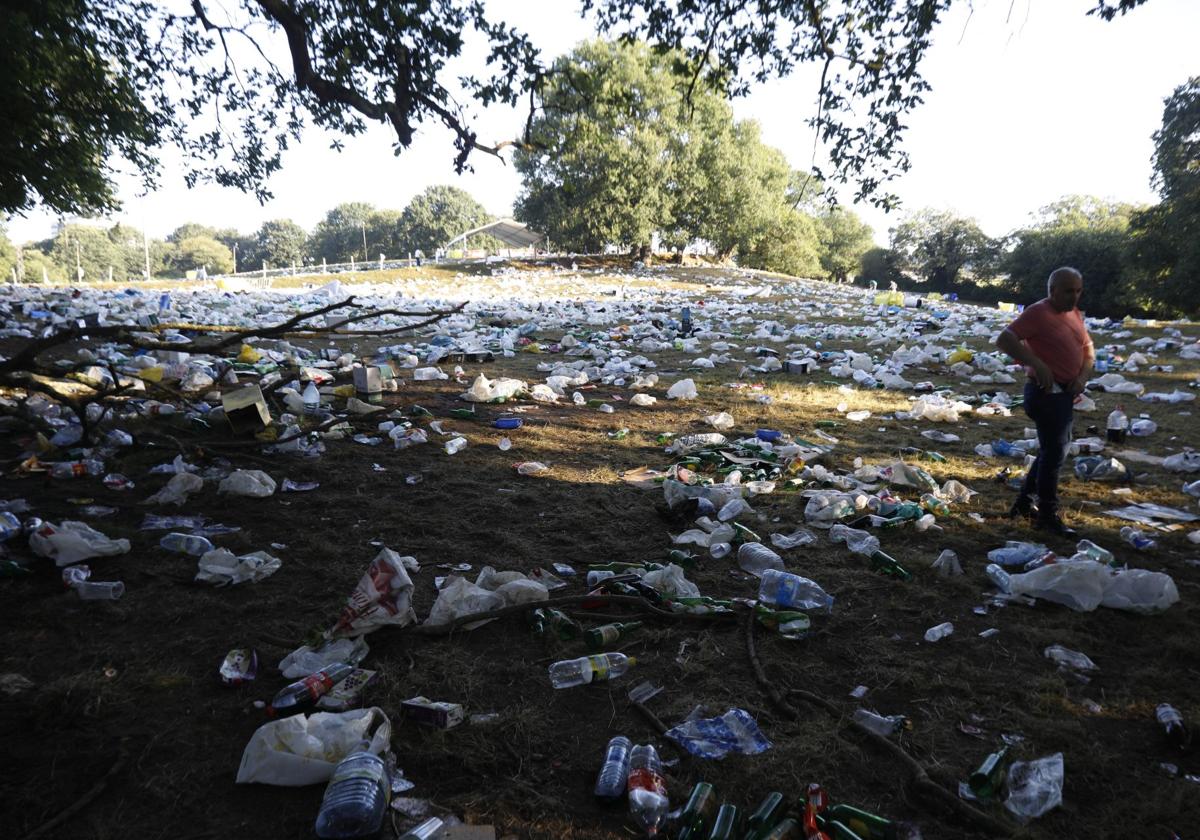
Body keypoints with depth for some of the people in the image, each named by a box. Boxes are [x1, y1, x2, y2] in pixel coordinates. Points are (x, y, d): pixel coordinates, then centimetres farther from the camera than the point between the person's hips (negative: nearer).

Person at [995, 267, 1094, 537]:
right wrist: (1037, 363, -32)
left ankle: (1024, 502, 31)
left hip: (1065, 393, 9)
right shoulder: (1038, 312, -15)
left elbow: (1088, 349, 15)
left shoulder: (1075, 313, 10)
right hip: (1046, 393, -9)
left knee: (1054, 450, 18)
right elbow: (1004, 339, -24)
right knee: (1053, 453, -2)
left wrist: (1082, 377, -4)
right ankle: (1048, 515, 12)